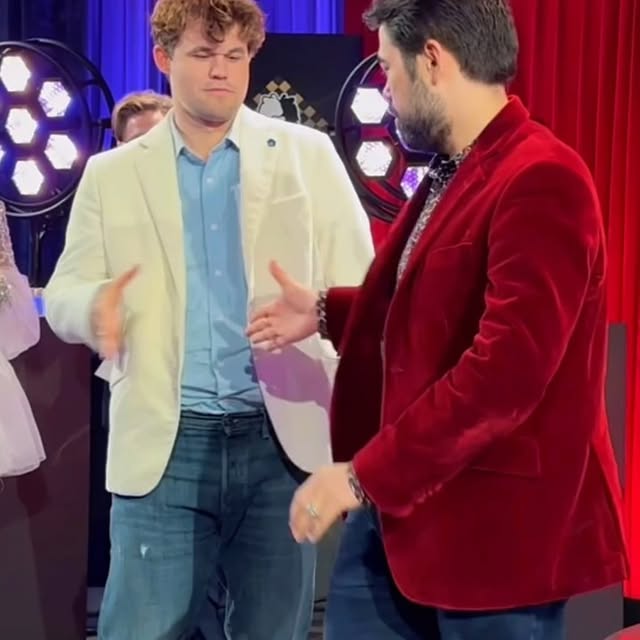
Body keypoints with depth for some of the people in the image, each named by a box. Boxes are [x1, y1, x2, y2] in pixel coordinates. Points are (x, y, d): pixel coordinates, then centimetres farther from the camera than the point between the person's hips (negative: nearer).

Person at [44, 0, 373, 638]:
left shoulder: (308, 155, 5)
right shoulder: (112, 174, 7)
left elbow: (357, 284, 4)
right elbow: (63, 292, 7)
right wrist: (96, 306, -17)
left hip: (282, 439, 0)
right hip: (164, 447, 0)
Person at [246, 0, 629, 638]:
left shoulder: (540, 180, -21)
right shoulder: (448, 177, 12)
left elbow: (505, 370, -29)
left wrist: (365, 474, -25)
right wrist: (328, 311, 16)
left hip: (494, 523, -9)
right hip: (397, 505, 9)